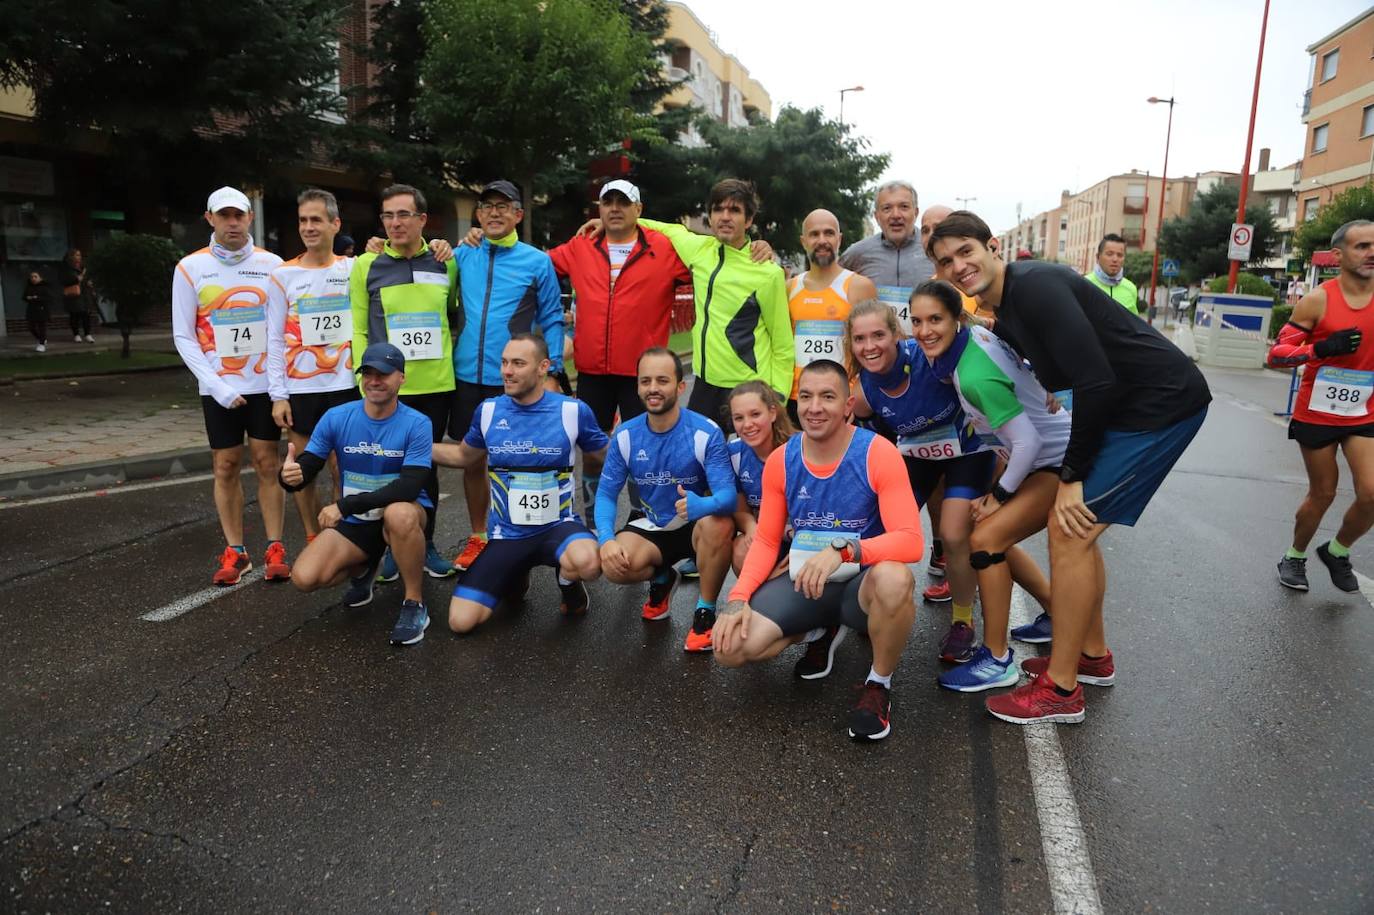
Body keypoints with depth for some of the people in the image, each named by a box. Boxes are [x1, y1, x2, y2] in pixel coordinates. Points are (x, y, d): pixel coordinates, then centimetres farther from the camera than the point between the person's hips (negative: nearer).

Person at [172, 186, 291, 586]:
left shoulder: (271, 264, 1)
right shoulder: (191, 268, 1)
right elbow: (183, 336, 1)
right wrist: (216, 386, -10)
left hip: (264, 383, 0)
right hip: (218, 388, 1)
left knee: (267, 464, 2)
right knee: (226, 467, 5)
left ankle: (275, 548, 9)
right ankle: (234, 551, 13)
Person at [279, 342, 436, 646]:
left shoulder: (417, 424, -16)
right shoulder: (336, 418, -6)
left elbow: (410, 487, -26)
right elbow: (307, 468, -6)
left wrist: (345, 504, -31)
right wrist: (290, 476, -32)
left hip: (403, 513, -3)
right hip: (355, 521, 4)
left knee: (400, 513, -40)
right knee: (304, 578, -15)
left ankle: (414, 604, -17)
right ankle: (364, 568, 21)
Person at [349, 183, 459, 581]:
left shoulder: (446, 262, 4)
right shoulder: (367, 266, 0)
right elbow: (357, 329, 1)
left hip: (436, 385, 1)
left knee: (427, 466, 11)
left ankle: (426, 543, 25)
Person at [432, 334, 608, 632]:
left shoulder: (572, 411, -8)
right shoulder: (488, 410, 0)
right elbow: (464, 456, 19)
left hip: (558, 526, -2)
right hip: (506, 535, 3)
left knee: (588, 562, -39)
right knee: (461, 621, -11)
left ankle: (568, 581, 2)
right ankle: (516, 576, 21)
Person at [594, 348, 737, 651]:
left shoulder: (706, 433, -20)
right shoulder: (625, 435, -8)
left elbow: (728, 495, -28)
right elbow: (606, 494, -4)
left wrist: (701, 505, -53)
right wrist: (606, 538, -24)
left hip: (698, 526, -3)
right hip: (652, 528, 3)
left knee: (719, 523, -38)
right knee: (614, 566, -27)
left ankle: (705, 613, -13)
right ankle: (662, 578, 12)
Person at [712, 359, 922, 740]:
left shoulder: (878, 454, -16)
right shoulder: (780, 461, -3)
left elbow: (910, 541, -24)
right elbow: (766, 541, 3)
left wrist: (843, 549, -40)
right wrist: (738, 599, -13)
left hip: (862, 581, -3)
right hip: (804, 582, 4)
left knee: (894, 579, -39)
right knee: (729, 647, -14)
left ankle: (879, 684, -8)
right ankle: (819, 631, 17)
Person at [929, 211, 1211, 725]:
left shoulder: (1036, 287, -20)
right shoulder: (1005, 315, 11)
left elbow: (1097, 381, -25)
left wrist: (1072, 477, -17)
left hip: (1163, 403, -10)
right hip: (1128, 407, 10)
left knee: (1069, 529, -10)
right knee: (1075, 526, 15)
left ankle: (1060, 691, 1)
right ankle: (1092, 653, 30)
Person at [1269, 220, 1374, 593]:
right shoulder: (1318, 301, -11)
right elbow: (1276, 354, -11)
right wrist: (1321, 348, -26)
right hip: (1316, 414, -3)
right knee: (1322, 494, 8)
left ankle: (1337, 552, 19)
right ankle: (1295, 557, 32)